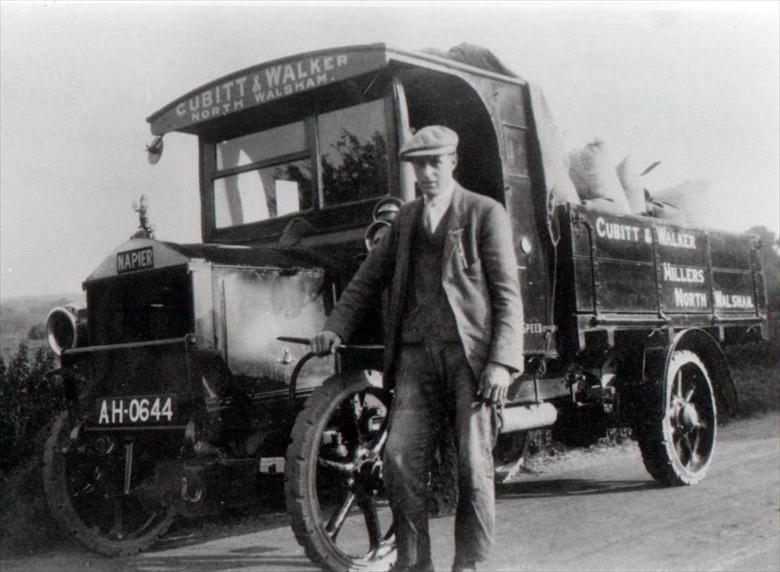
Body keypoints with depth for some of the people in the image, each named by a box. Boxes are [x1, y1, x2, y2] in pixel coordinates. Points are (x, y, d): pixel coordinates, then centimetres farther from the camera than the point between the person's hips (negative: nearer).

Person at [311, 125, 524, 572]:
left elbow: (508, 294, -1)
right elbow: (369, 279, 23)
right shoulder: (406, 219, 18)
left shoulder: (486, 213, 4)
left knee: (474, 463, -1)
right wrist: (335, 329, 10)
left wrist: (502, 362, -11)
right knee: (401, 456, -4)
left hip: (470, 352, -3)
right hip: (416, 353, 4)